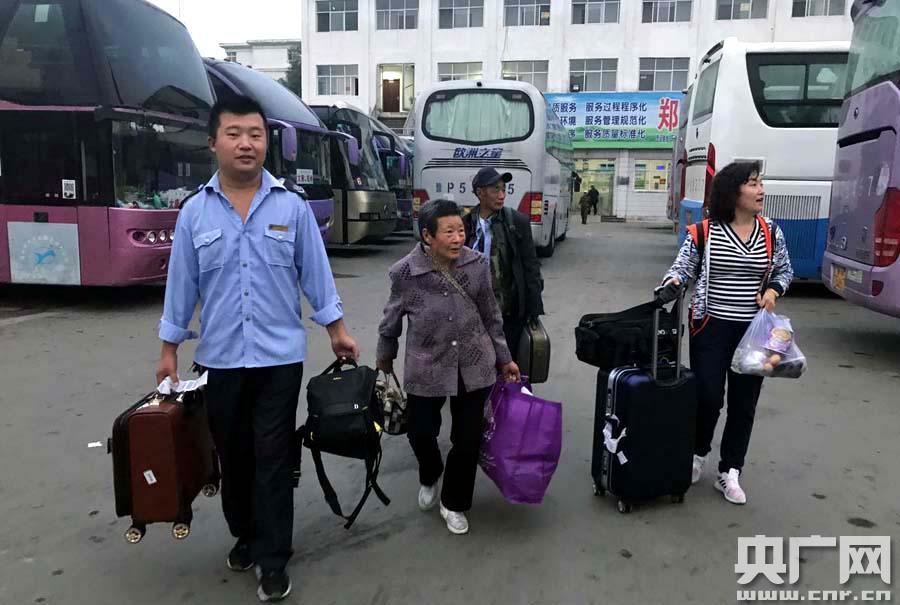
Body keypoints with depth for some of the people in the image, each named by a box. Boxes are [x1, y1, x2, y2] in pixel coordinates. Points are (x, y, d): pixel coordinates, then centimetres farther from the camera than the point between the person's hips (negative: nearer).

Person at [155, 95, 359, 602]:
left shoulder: (292, 207, -1)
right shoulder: (195, 211, 1)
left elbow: (315, 273, 2)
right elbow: (182, 284, 5)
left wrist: (338, 330, 2)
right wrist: (169, 349, 7)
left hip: (279, 357, -2)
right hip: (219, 358, 2)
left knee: (273, 458, 3)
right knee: (233, 456, 15)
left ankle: (273, 560, 15)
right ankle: (245, 536, 36)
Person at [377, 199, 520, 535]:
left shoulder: (478, 264, -8)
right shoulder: (405, 272, -13)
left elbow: (491, 316, 4)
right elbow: (392, 319, 3)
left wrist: (504, 358, 10)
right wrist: (385, 356, 16)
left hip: (474, 366, 2)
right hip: (426, 367, -1)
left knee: (468, 438, 7)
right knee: (421, 433, 7)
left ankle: (454, 504, 31)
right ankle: (429, 479, 43)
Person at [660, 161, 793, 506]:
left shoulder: (771, 231, 4)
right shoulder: (704, 232, -6)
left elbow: (785, 270, 14)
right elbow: (684, 265, 0)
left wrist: (774, 290, -5)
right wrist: (674, 280, -22)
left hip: (754, 330, 3)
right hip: (711, 327, -3)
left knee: (744, 402, 7)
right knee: (707, 396, -1)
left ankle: (729, 473, 20)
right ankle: (697, 454, 27)